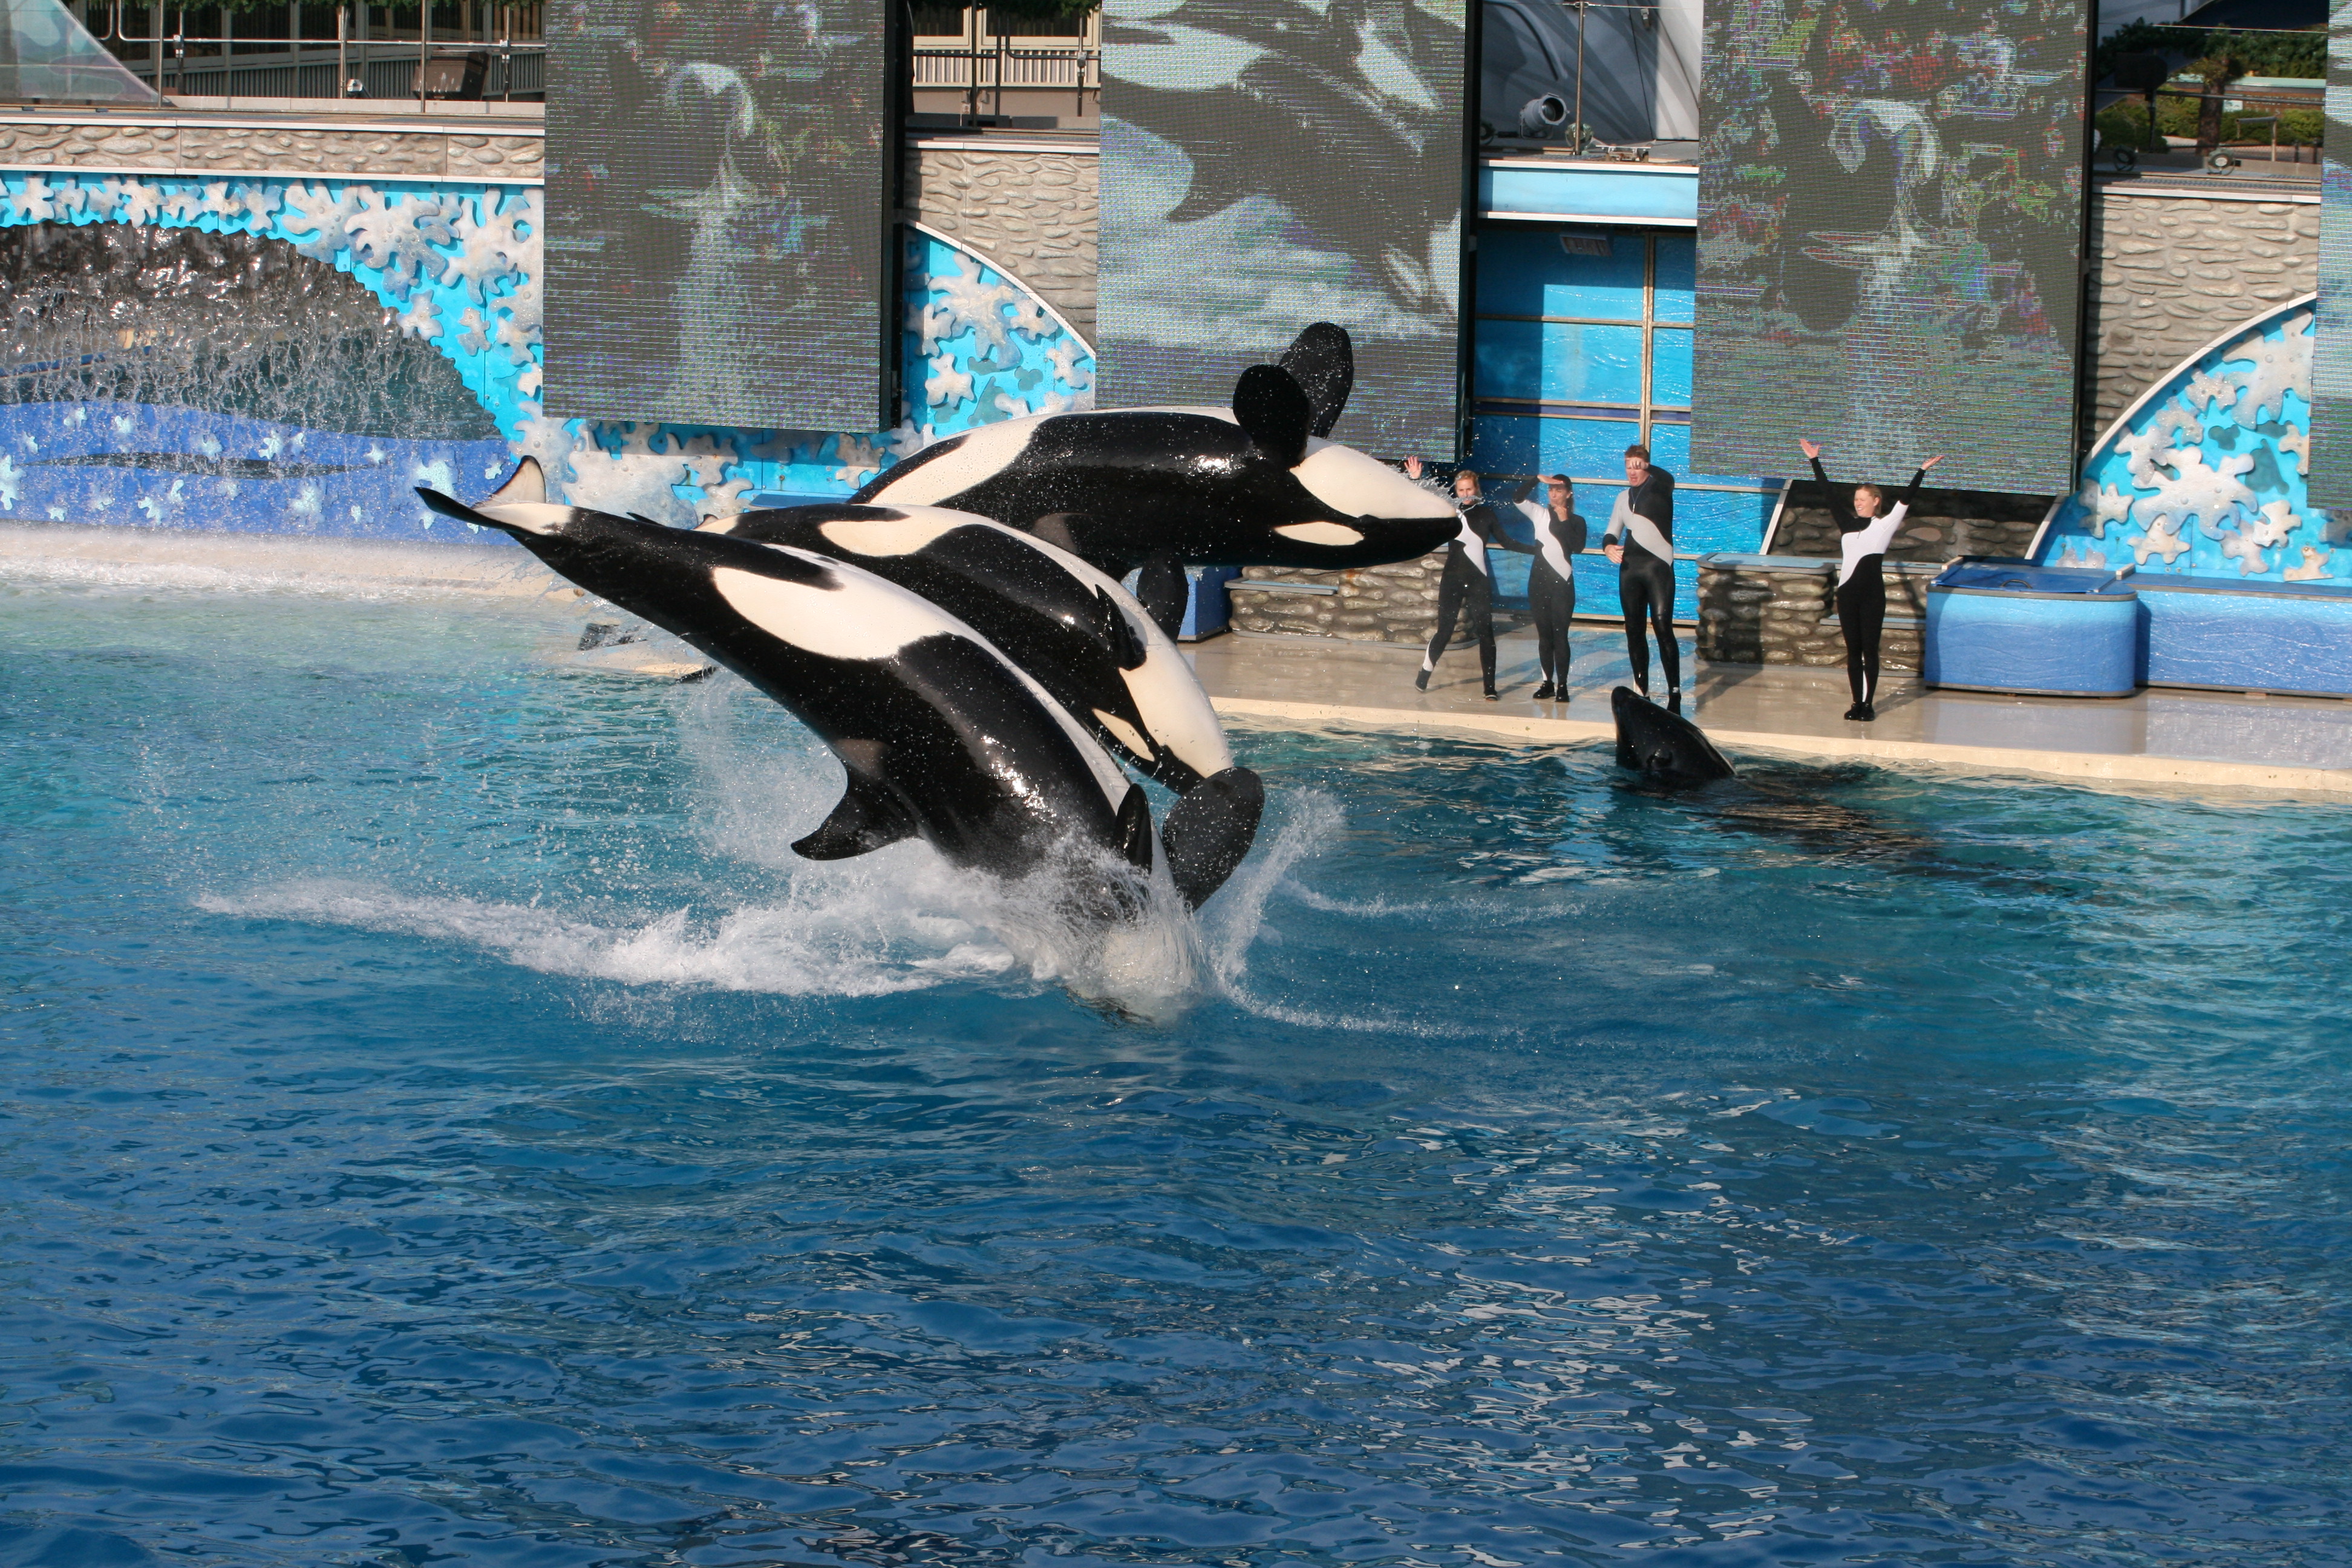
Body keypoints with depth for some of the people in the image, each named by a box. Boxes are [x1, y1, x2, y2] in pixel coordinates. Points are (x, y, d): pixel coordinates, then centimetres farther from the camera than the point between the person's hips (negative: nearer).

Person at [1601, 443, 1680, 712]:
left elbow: (1667, 480, -23)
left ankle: (1674, 693, -14)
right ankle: (1642, 692, 12)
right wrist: (1609, 547, -2)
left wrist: (1647, 468, -37)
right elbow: (1612, 532, 18)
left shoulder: (1659, 489, 1)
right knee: (1634, 630, 6)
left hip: (1657, 566, -6)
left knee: (1663, 627, -14)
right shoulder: (1623, 497, 18)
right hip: (1630, 568, 6)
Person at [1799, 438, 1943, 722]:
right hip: (1848, 592, 4)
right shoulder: (1848, 524, 10)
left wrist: (1922, 472, -15)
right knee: (1853, 650, 7)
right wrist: (1814, 461, 13)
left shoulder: (1884, 526, 0)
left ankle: (1868, 704, 5)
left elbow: (1906, 500, -7)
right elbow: (1829, 493, 12)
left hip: (1872, 595, -4)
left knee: (1869, 650, 1)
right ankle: (1857, 703, 12)